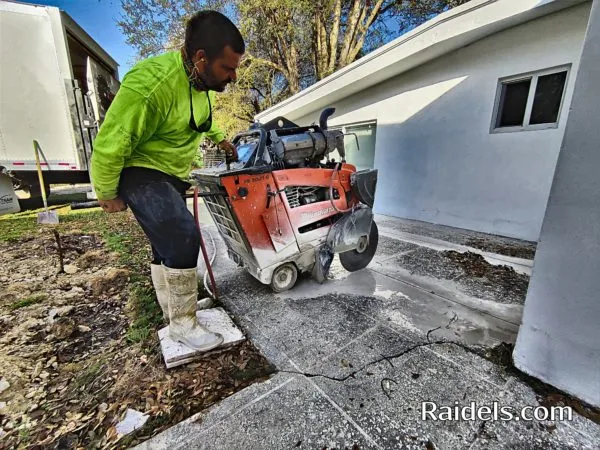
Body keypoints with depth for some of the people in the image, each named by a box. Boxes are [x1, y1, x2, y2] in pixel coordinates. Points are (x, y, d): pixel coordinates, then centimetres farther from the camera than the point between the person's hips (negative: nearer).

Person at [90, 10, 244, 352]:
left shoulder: (204, 80, 0)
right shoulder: (150, 83, -28)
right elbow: (110, 144, -21)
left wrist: (220, 139, 31)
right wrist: (107, 193, -12)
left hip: (175, 174, 8)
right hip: (140, 172, -8)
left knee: (168, 244, 16)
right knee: (184, 237, -24)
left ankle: (172, 308, 36)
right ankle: (182, 323, -4)